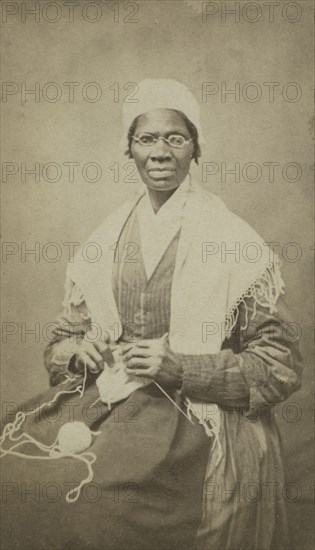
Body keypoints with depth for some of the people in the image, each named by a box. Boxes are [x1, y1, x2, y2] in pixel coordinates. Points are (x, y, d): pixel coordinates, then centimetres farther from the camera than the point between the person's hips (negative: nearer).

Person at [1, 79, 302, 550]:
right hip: (107, 400, 4)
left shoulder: (234, 241, -4)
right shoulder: (103, 242, 9)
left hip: (198, 417, -4)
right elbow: (60, 343, 17)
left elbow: (280, 368, -4)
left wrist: (179, 368, -15)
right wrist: (79, 352, -7)